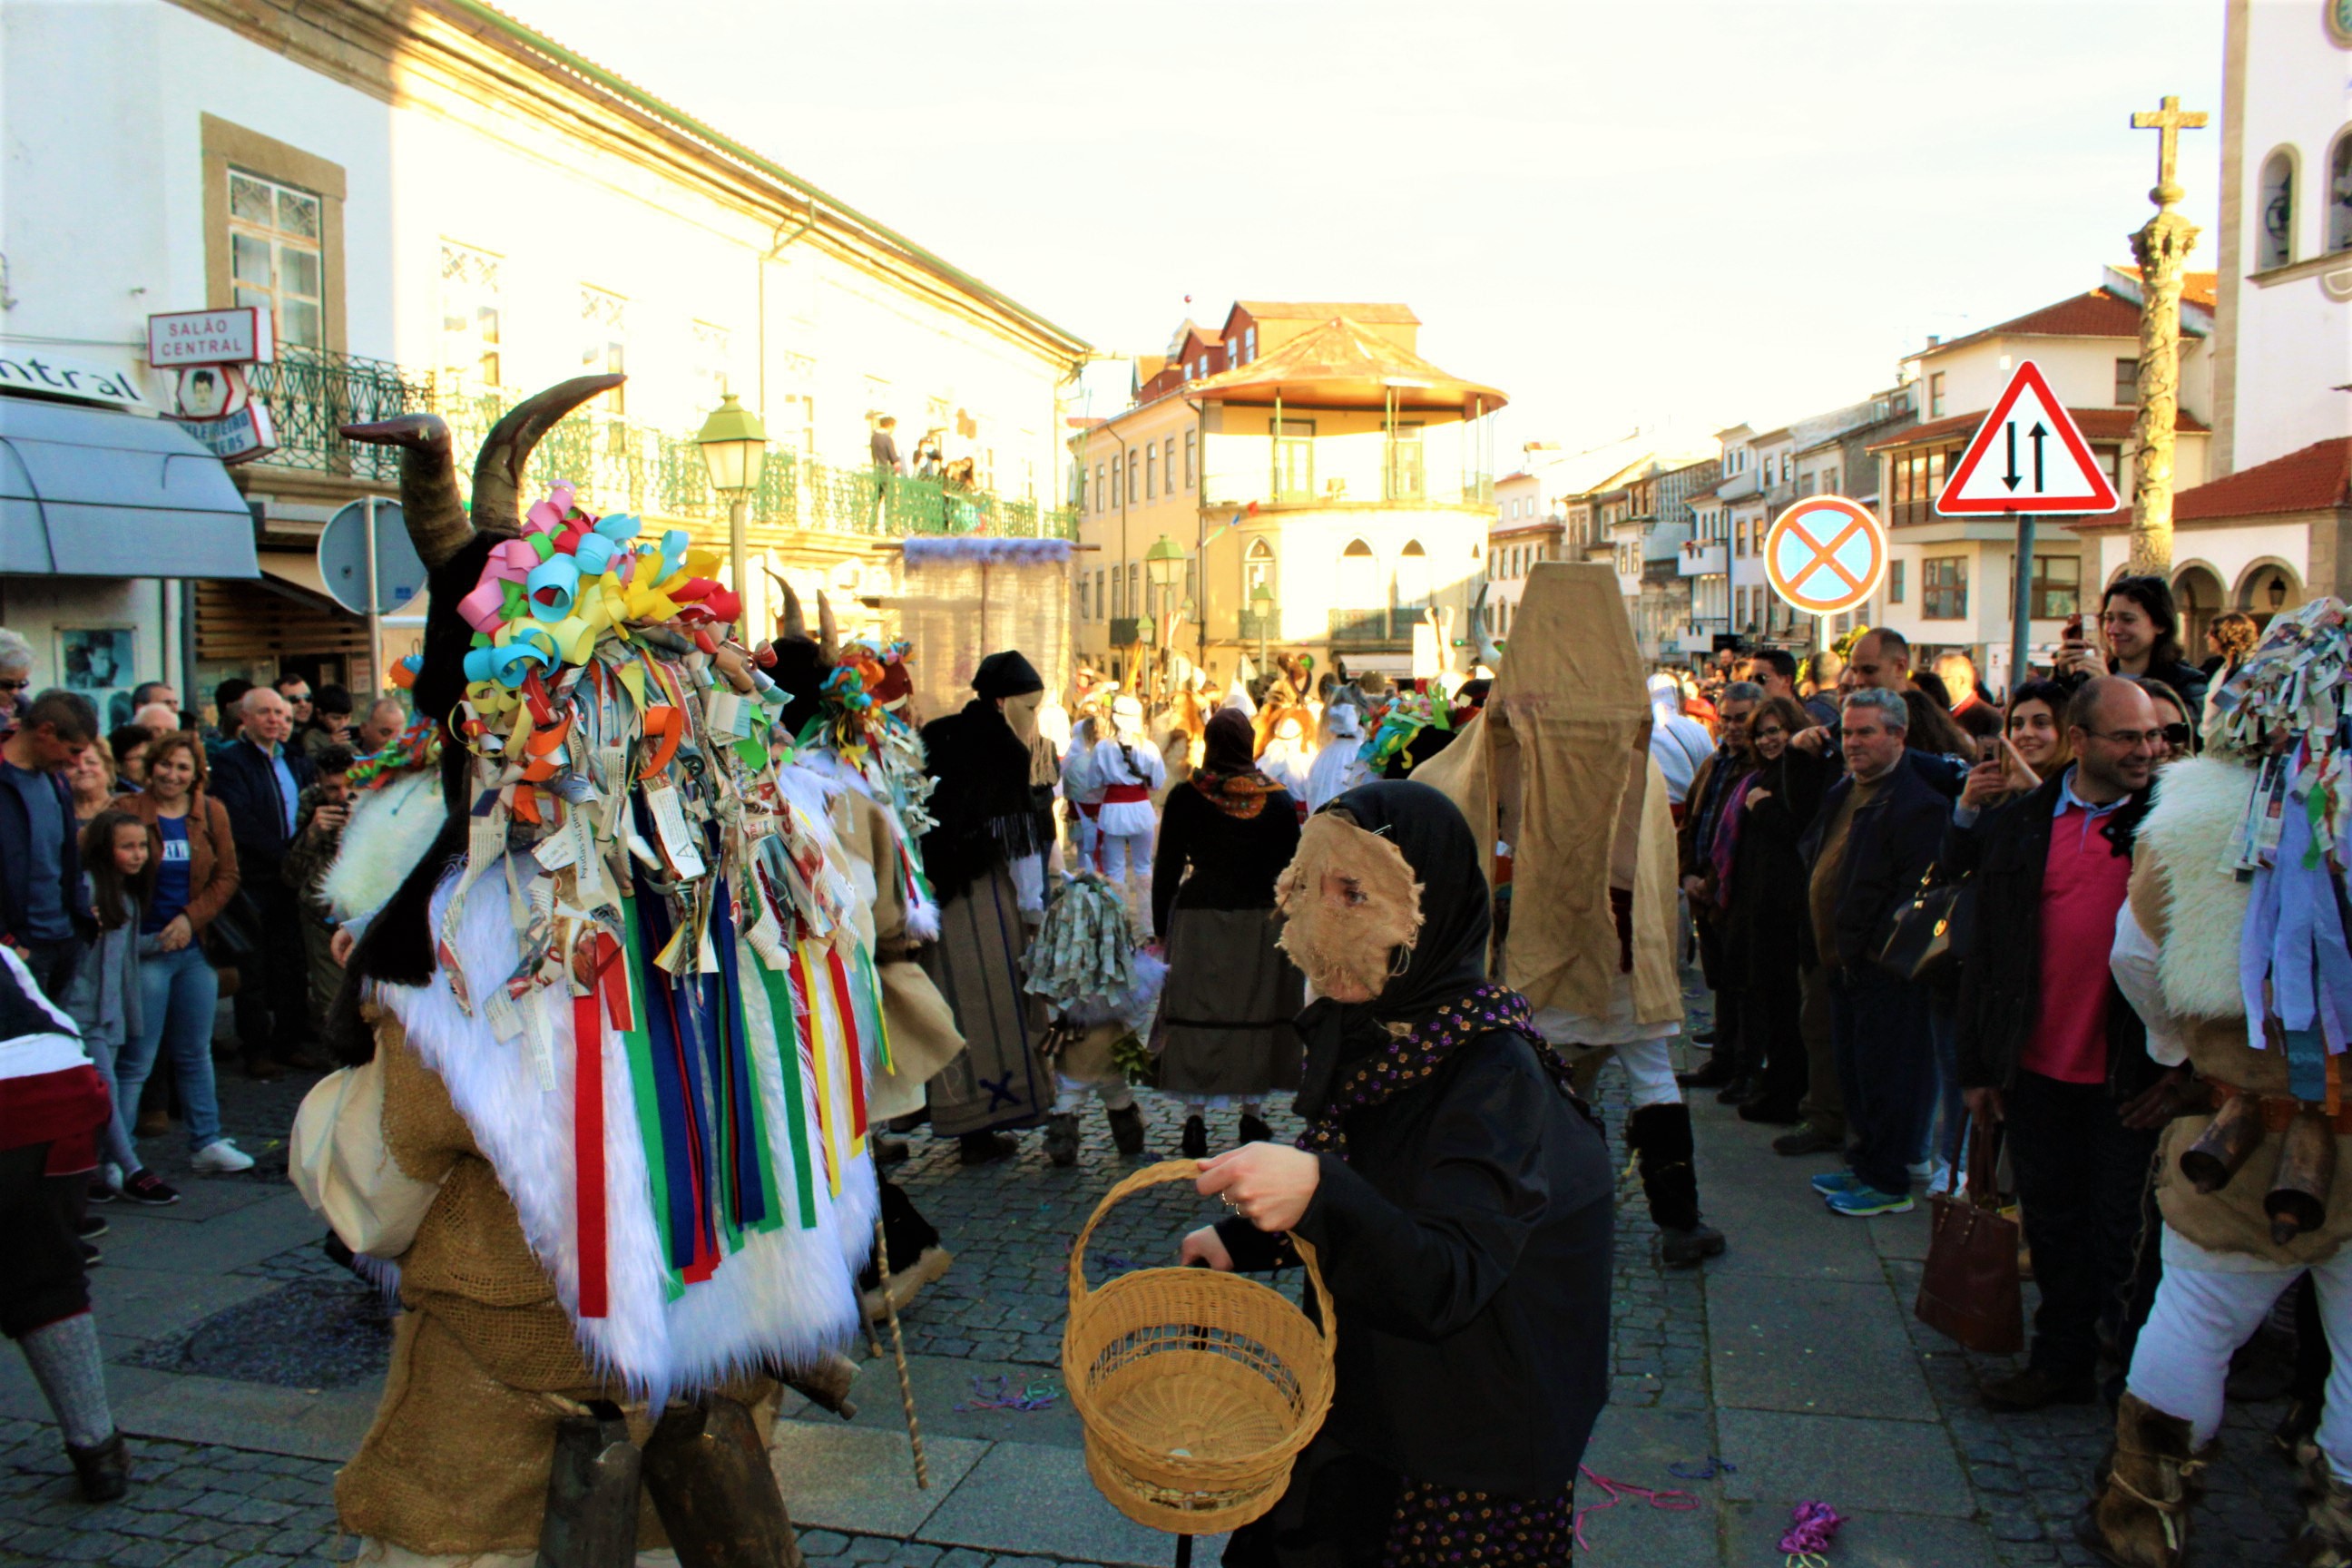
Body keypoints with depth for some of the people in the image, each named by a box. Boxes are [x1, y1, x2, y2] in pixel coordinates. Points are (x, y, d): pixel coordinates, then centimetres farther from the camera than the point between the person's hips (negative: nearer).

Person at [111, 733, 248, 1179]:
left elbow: (227, 875, 5)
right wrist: (131, 933, -14)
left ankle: (207, 1143, 26)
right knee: (135, 1060, -3)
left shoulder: (211, 813, 5)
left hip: (196, 947, 4)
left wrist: (191, 918, -8)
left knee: (196, 1053, 16)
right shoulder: (126, 811, -6)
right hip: (145, 949, -4)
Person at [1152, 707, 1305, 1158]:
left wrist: (1161, 926, 7)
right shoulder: (1278, 799, -1)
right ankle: (1252, 1112, 18)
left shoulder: (1185, 797, -4)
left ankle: (1195, 1119, 5)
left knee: (1196, 1013, 4)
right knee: (1256, 1014, 10)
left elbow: (1167, 866, -1)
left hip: (1198, 919, -1)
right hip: (1261, 922, 1)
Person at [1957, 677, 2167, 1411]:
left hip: (2129, 1078, -3)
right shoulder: (2017, 827, 3)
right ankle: (2061, 1362, 31)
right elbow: (1984, 956, 6)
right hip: (2037, 1069, 3)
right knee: (2052, 1226, 15)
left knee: (2122, 1234, 6)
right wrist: (1978, 1067, 5)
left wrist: (2178, 1068, -7)